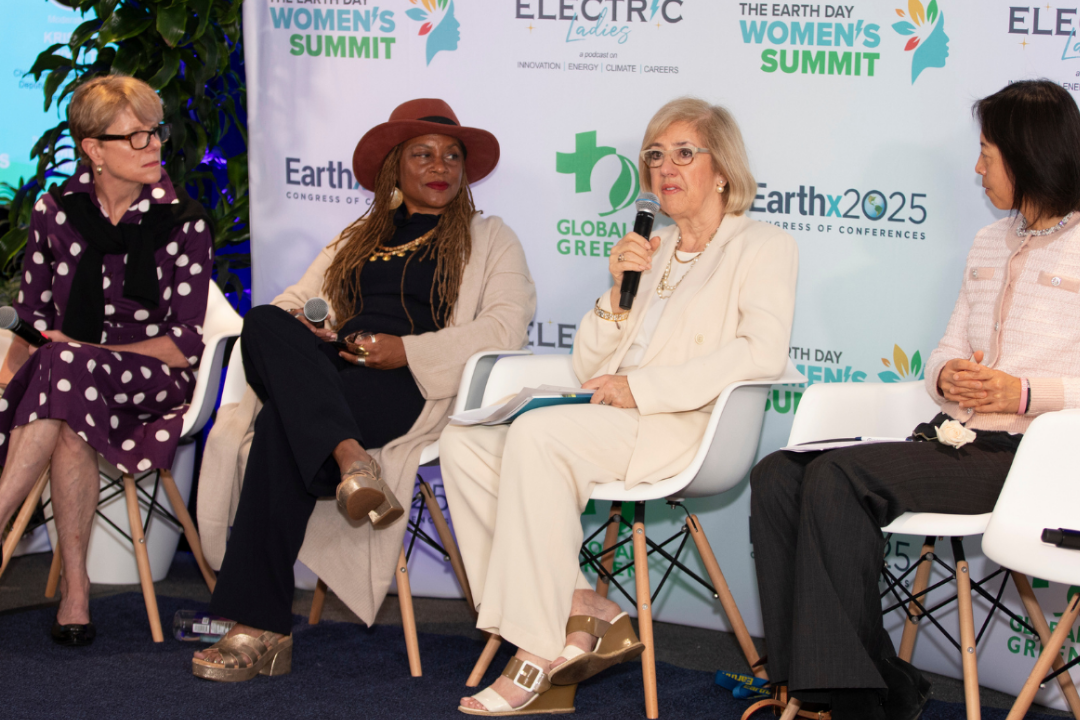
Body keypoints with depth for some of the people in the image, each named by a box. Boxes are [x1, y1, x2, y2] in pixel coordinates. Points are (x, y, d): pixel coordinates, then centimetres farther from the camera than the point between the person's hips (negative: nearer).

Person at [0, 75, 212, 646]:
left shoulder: (183, 222, 0)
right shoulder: (56, 211, 8)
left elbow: (184, 344, -4)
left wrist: (77, 351, -13)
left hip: (153, 381, -2)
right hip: (72, 383, 2)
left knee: (64, 368, -36)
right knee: (68, 431, -36)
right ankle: (73, 589, -31)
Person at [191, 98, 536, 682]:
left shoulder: (488, 240, 16)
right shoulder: (357, 238, 31)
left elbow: (505, 330, -1)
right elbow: (296, 299, 24)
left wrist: (407, 349, -14)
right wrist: (289, 325, -4)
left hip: (412, 388, -5)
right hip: (322, 374, 5)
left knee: (280, 428, -34)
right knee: (264, 324, -31)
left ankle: (262, 630, -37)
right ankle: (349, 460, -48)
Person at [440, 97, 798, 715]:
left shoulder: (763, 246, 6)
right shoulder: (649, 252, 26)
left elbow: (764, 352, -15)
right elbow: (589, 368, 23)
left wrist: (642, 387, -17)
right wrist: (618, 293, 4)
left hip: (685, 429, -8)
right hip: (612, 428, 8)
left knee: (537, 433, -30)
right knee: (464, 444, -10)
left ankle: (540, 652, -27)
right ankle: (581, 609, -16)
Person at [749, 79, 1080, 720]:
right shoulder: (990, 244, 24)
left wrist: (1023, 393, -20)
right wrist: (945, 375, 0)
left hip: (1027, 451, -8)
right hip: (957, 438, 8)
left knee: (840, 477, -27)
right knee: (779, 475, -12)